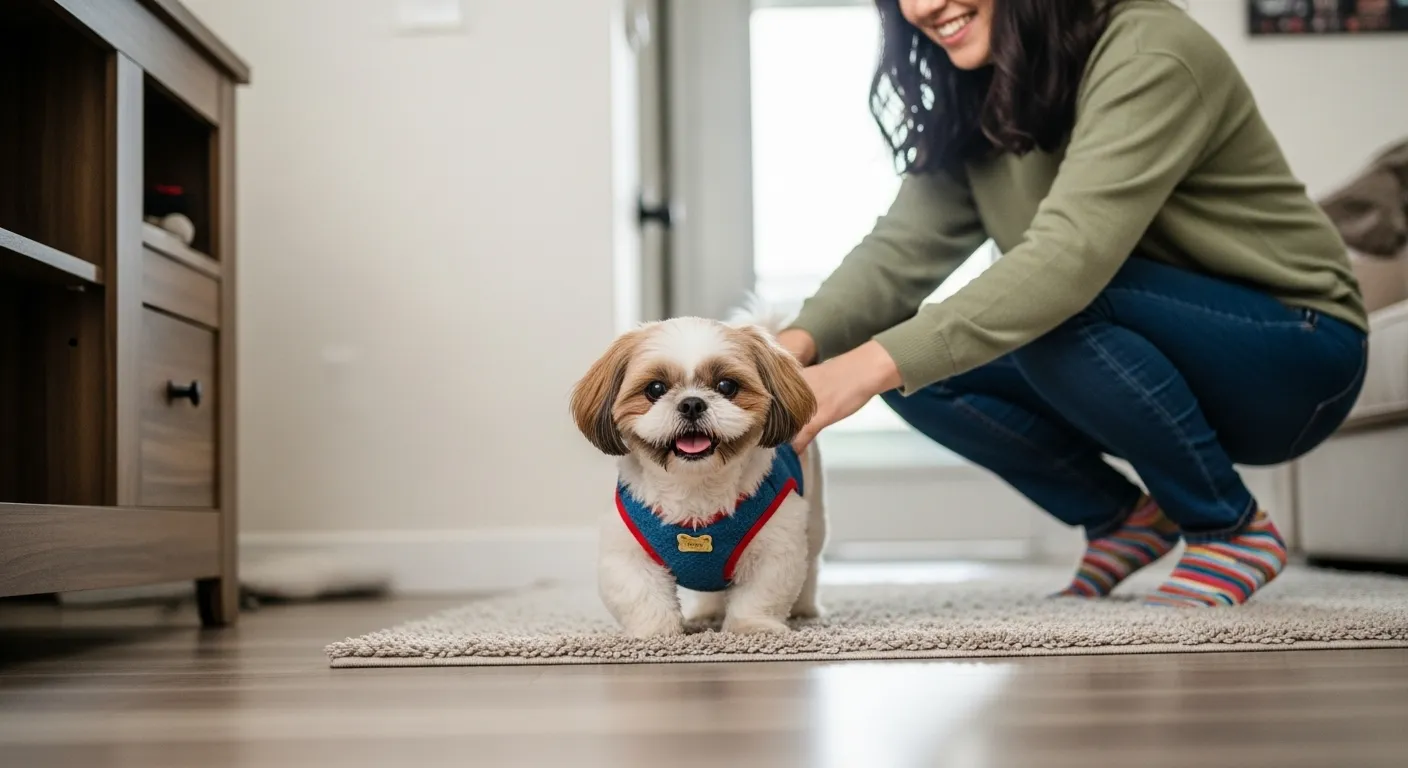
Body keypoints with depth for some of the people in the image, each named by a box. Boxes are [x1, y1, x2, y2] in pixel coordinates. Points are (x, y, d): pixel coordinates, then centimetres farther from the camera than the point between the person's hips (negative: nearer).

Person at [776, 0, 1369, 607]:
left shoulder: (1148, 54, -23)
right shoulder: (974, 101, 1)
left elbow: (1071, 255, -37)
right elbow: (904, 247, -11)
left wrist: (875, 363, -46)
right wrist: (801, 341, -31)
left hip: (1294, 355, -6)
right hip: (1164, 361, 7)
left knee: (1057, 309, -33)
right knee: (916, 362, -12)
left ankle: (1233, 532, -12)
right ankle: (1122, 521, 4)